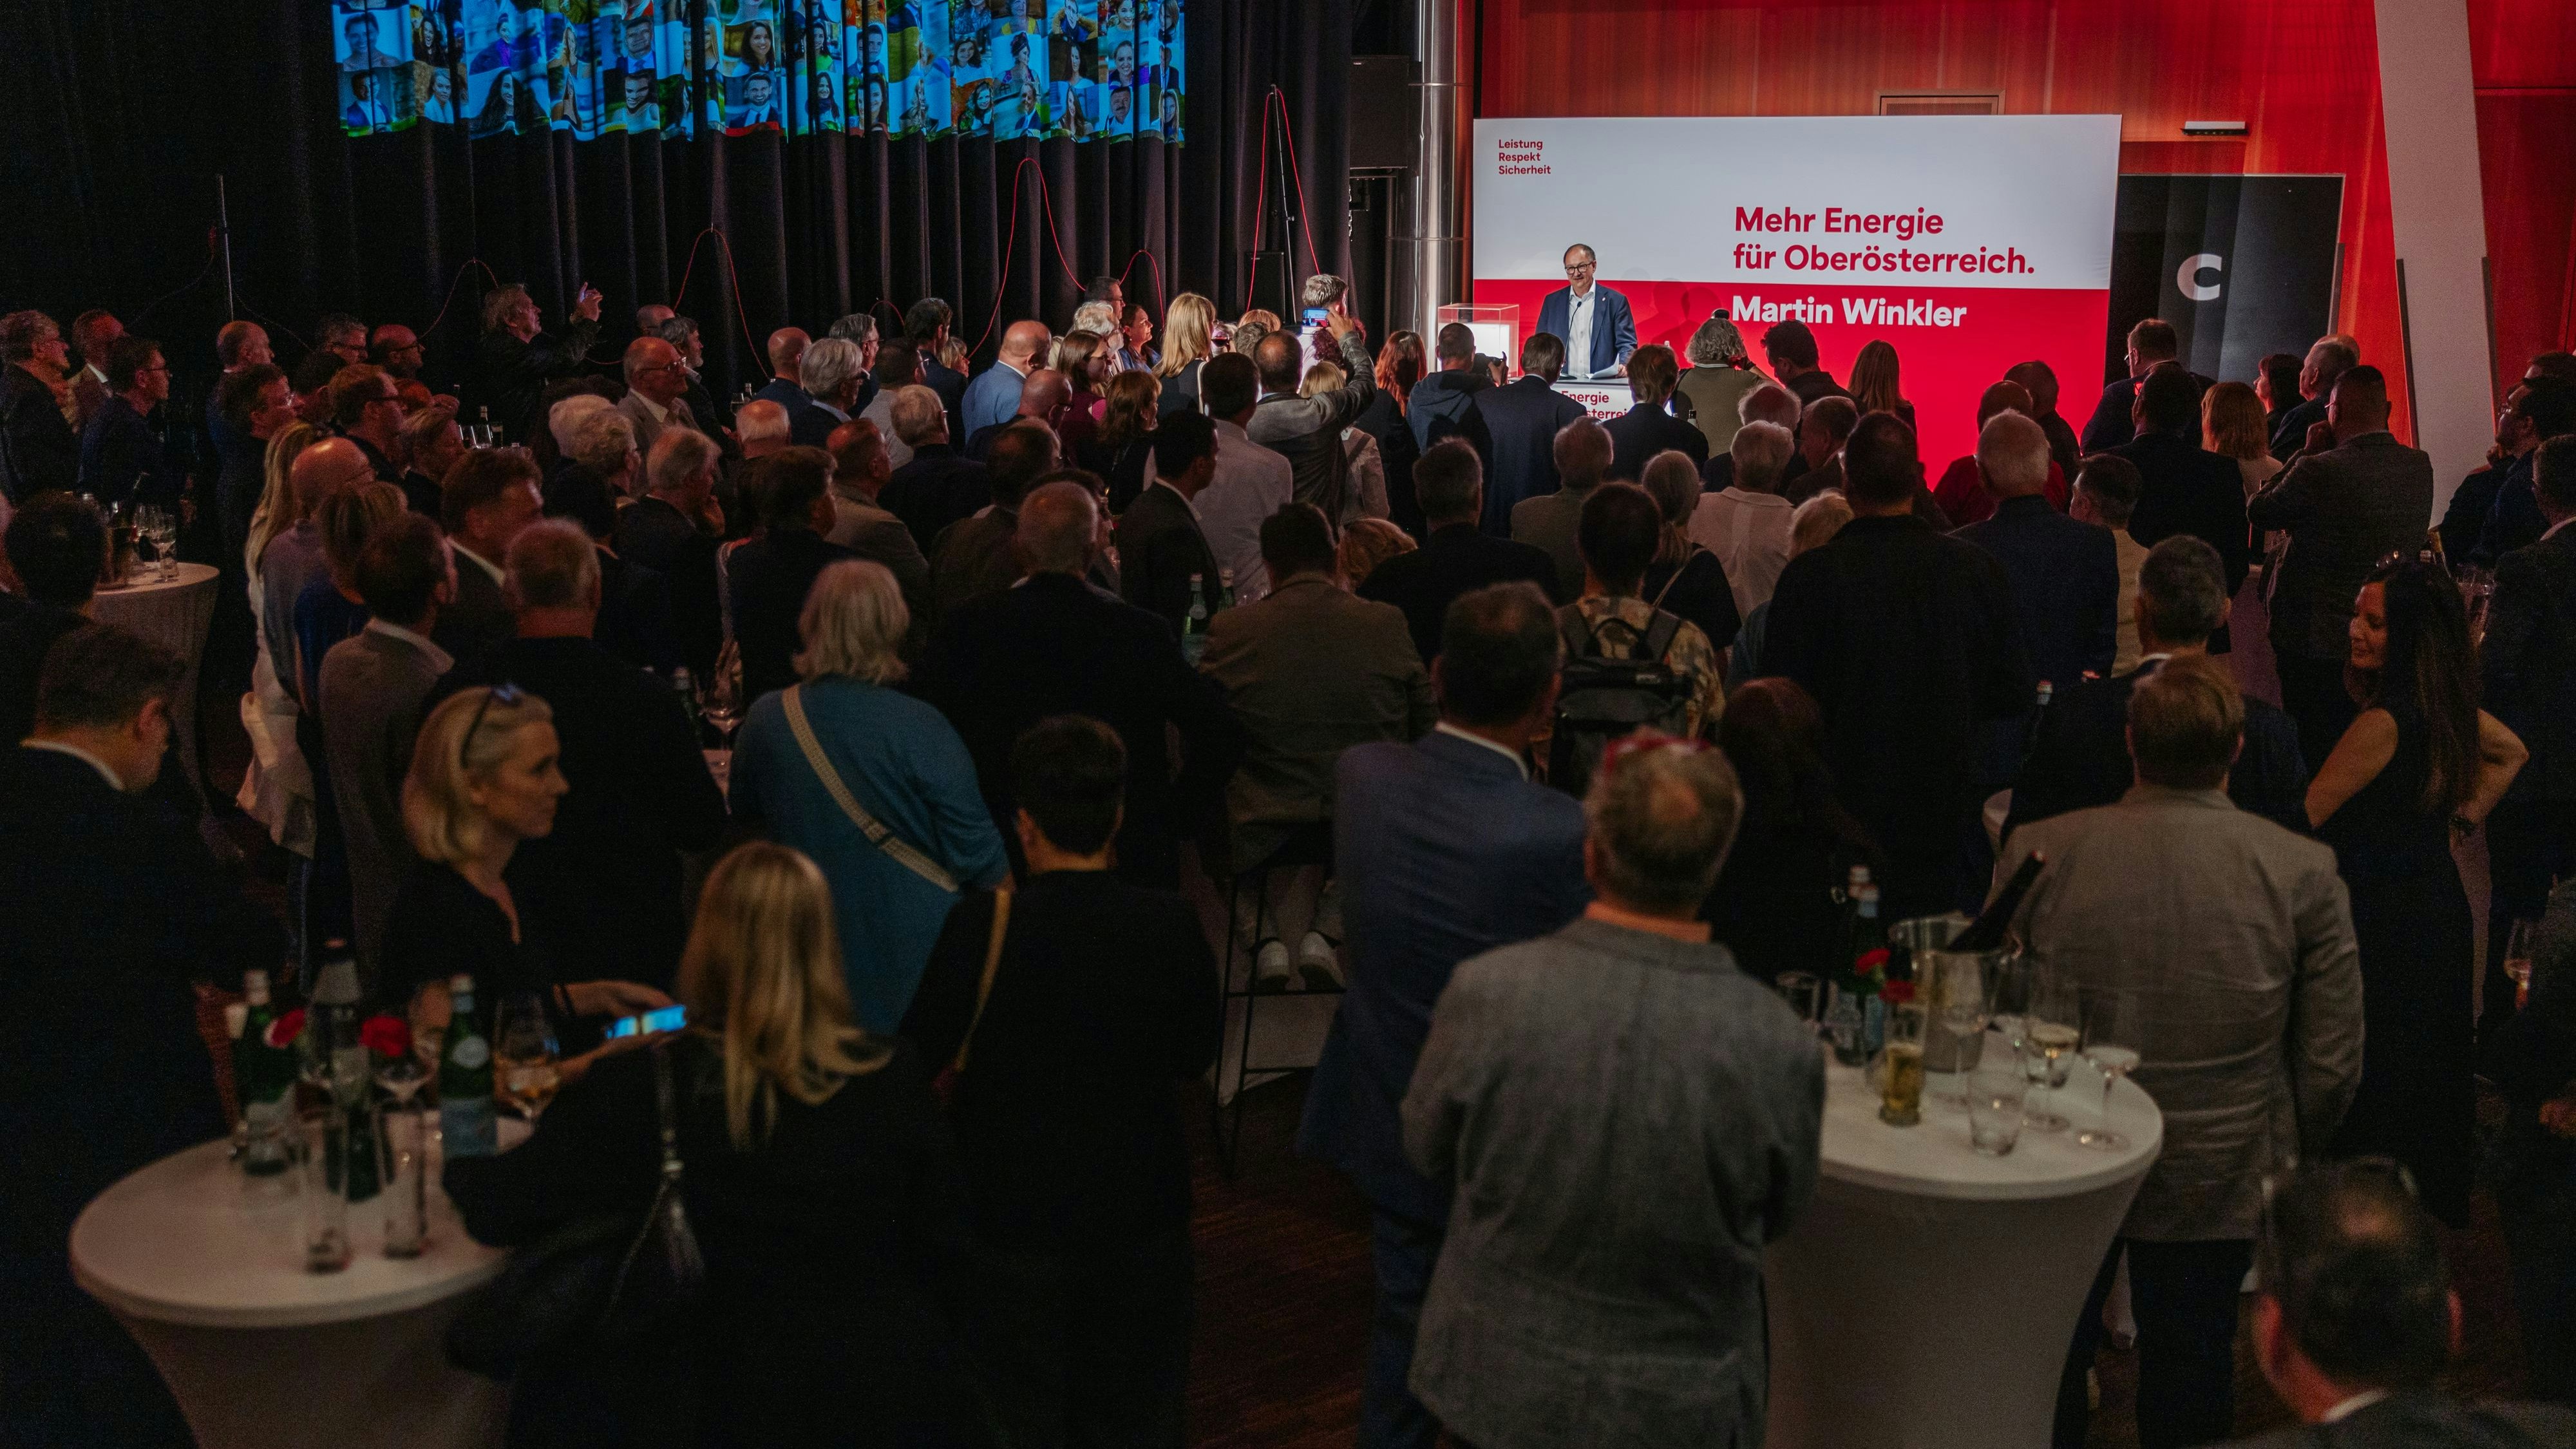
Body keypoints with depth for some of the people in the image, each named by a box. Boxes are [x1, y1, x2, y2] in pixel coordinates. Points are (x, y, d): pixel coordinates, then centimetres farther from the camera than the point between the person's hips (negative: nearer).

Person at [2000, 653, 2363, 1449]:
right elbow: (2334, 1061, -8)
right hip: (2220, 1178, 0)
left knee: (2047, 1371, 20)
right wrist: (2291, 1152, 11)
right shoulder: (2303, 870, -15)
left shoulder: (2038, 851, -15)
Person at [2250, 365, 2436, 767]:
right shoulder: (2420, 468, -1)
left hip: (2317, 641, -6)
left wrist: (2306, 453, 4)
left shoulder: (2319, 470, -20)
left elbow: (2259, 512, -6)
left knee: (2314, 752, 4)